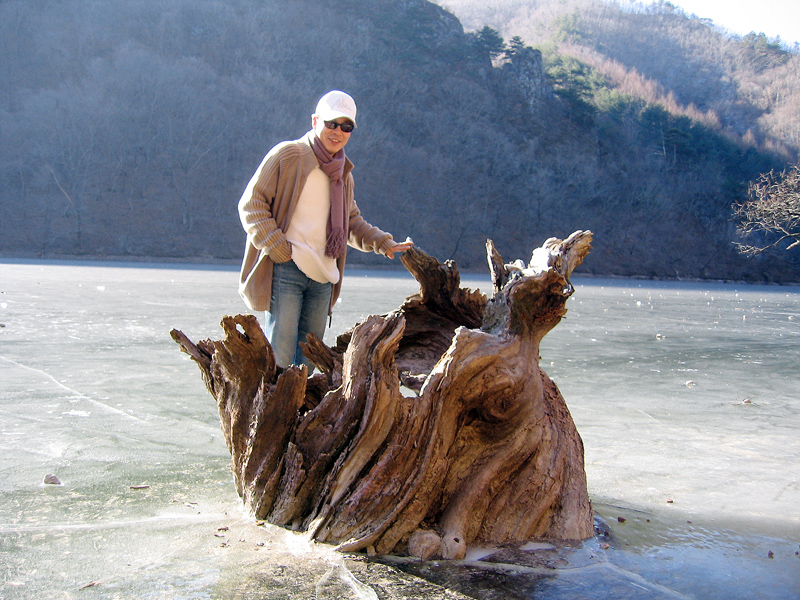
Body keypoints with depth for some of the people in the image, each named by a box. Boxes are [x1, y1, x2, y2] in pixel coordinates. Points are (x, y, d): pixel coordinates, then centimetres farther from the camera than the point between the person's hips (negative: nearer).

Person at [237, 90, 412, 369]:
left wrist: (384, 244, 14)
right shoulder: (288, 155, -3)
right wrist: (276, 246, -15)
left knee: (308, 361, 9)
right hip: (285, 271, -7)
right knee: (279, 356, -10)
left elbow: (353, 223, 29)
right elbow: (251, 203, -5)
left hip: (323, 277, 7)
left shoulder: (344, 174, 19)